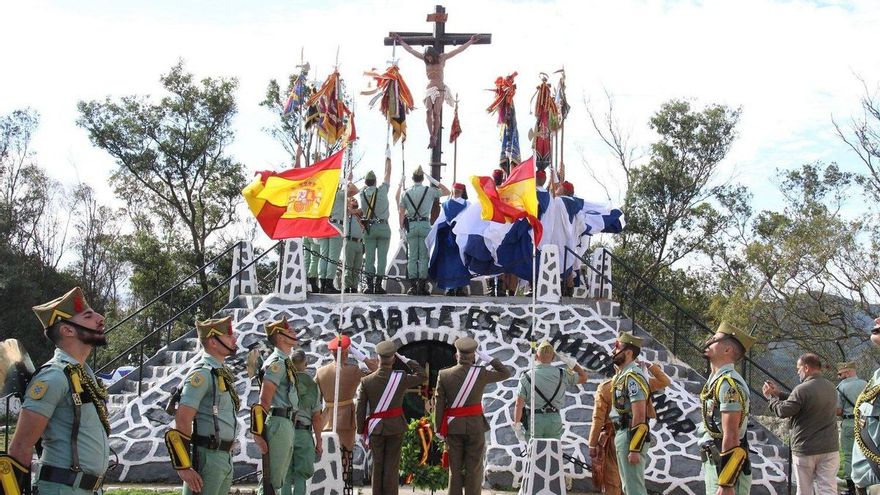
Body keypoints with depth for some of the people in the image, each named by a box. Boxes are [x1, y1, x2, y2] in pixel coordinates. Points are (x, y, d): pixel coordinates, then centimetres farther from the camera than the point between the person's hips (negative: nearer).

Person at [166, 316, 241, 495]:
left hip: (225, 458, 9)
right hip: (207, 457, -9)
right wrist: (183, 467, -23)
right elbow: (182, 420, -21)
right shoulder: (202, 373, -14)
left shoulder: (223, 372, 14)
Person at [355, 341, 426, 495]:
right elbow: (422, 375, 8)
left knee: (377, 466, 12)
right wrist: (403, 358, 5)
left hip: (376, 429, 2)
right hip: (395, 427, -2)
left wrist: (362, 432, 8)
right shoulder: (401, 378, -10)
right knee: (392, 467, 3)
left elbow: (360, 409, -2)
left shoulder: (366, 381, -6)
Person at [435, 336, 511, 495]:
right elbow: (506, 373, 5)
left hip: (453, 427, 2)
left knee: (455, 470, 10)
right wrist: (487, 358, 4)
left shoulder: (444, 375, -5)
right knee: (474, 470, 5)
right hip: (475, 426, -2)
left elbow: (439, 404, -4)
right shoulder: (481, 373, -9)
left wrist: (439, 429, 3)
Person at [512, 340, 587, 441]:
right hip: (554, 419, 1)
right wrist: (569, 361, 7)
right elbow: (583, 377, 12)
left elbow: (519, 404, -10)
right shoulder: (561, 374, -3)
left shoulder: (527, 377, -6)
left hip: (534, 419, -1)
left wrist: (517, 426, -5)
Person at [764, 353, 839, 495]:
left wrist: (771, 396, 6)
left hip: (805, 450, -5)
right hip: (829, 449, 5)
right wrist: (779, 393, 15)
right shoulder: (831, 388, 6)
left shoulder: (802, 389, -18)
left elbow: (783, 411, -11)